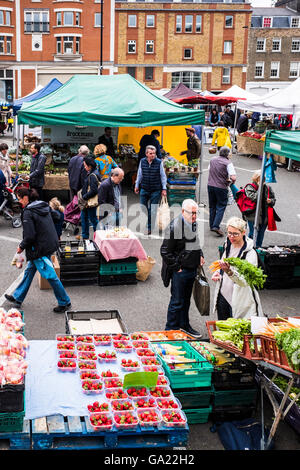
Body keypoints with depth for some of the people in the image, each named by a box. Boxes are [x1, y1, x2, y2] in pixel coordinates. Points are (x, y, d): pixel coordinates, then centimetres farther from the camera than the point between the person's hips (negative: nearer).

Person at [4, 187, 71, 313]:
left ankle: (65, 302, 13)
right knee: (29, 270, 20)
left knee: (50, 275, 2)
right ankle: (17, 297, 32)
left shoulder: (28, 212, -18)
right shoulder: (44, 206, 7)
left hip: (41, 248, -10)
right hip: (51, 244, 10)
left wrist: (22, 246, -3)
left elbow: (30, 236, -22)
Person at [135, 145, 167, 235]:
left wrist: (164, 188, -1)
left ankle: (150, 228, 11)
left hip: (155, 190, -2)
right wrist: (137, 185, 18)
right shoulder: (142, 161, 0)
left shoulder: (159, 162, -7)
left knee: (152, 210, 1)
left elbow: (163, 176, 0)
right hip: (144, 189, 2)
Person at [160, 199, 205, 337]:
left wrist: (200, 255, 9)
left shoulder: (193, 223, 6)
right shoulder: (174, 227, -21)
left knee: (186, 300, 21)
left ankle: (184, 325, 36)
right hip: (180, 271, -8)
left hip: (192, 270, 8)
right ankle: (171, 330, 16)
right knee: (177, 302, 2)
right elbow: (165, 251, -19)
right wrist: (177, 267, -16)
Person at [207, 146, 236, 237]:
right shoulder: (228, 163, -12)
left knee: (212, 206, 17)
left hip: (210, 185, 6)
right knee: (221, 207, 3)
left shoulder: (212, 160, 6)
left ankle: (212, 225, 23)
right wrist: (230, 181, 0)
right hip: (221, 187, -5)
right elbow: (233, 178, -21)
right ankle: (216, 226, -9)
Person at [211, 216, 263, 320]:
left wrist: (229, 271, -43)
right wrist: (218, 272, 3)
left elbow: (245, 281, -28)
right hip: (223, 296, 6)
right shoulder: (228, 245, 4)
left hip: (240, 300, -6)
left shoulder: (250, 253, -18)